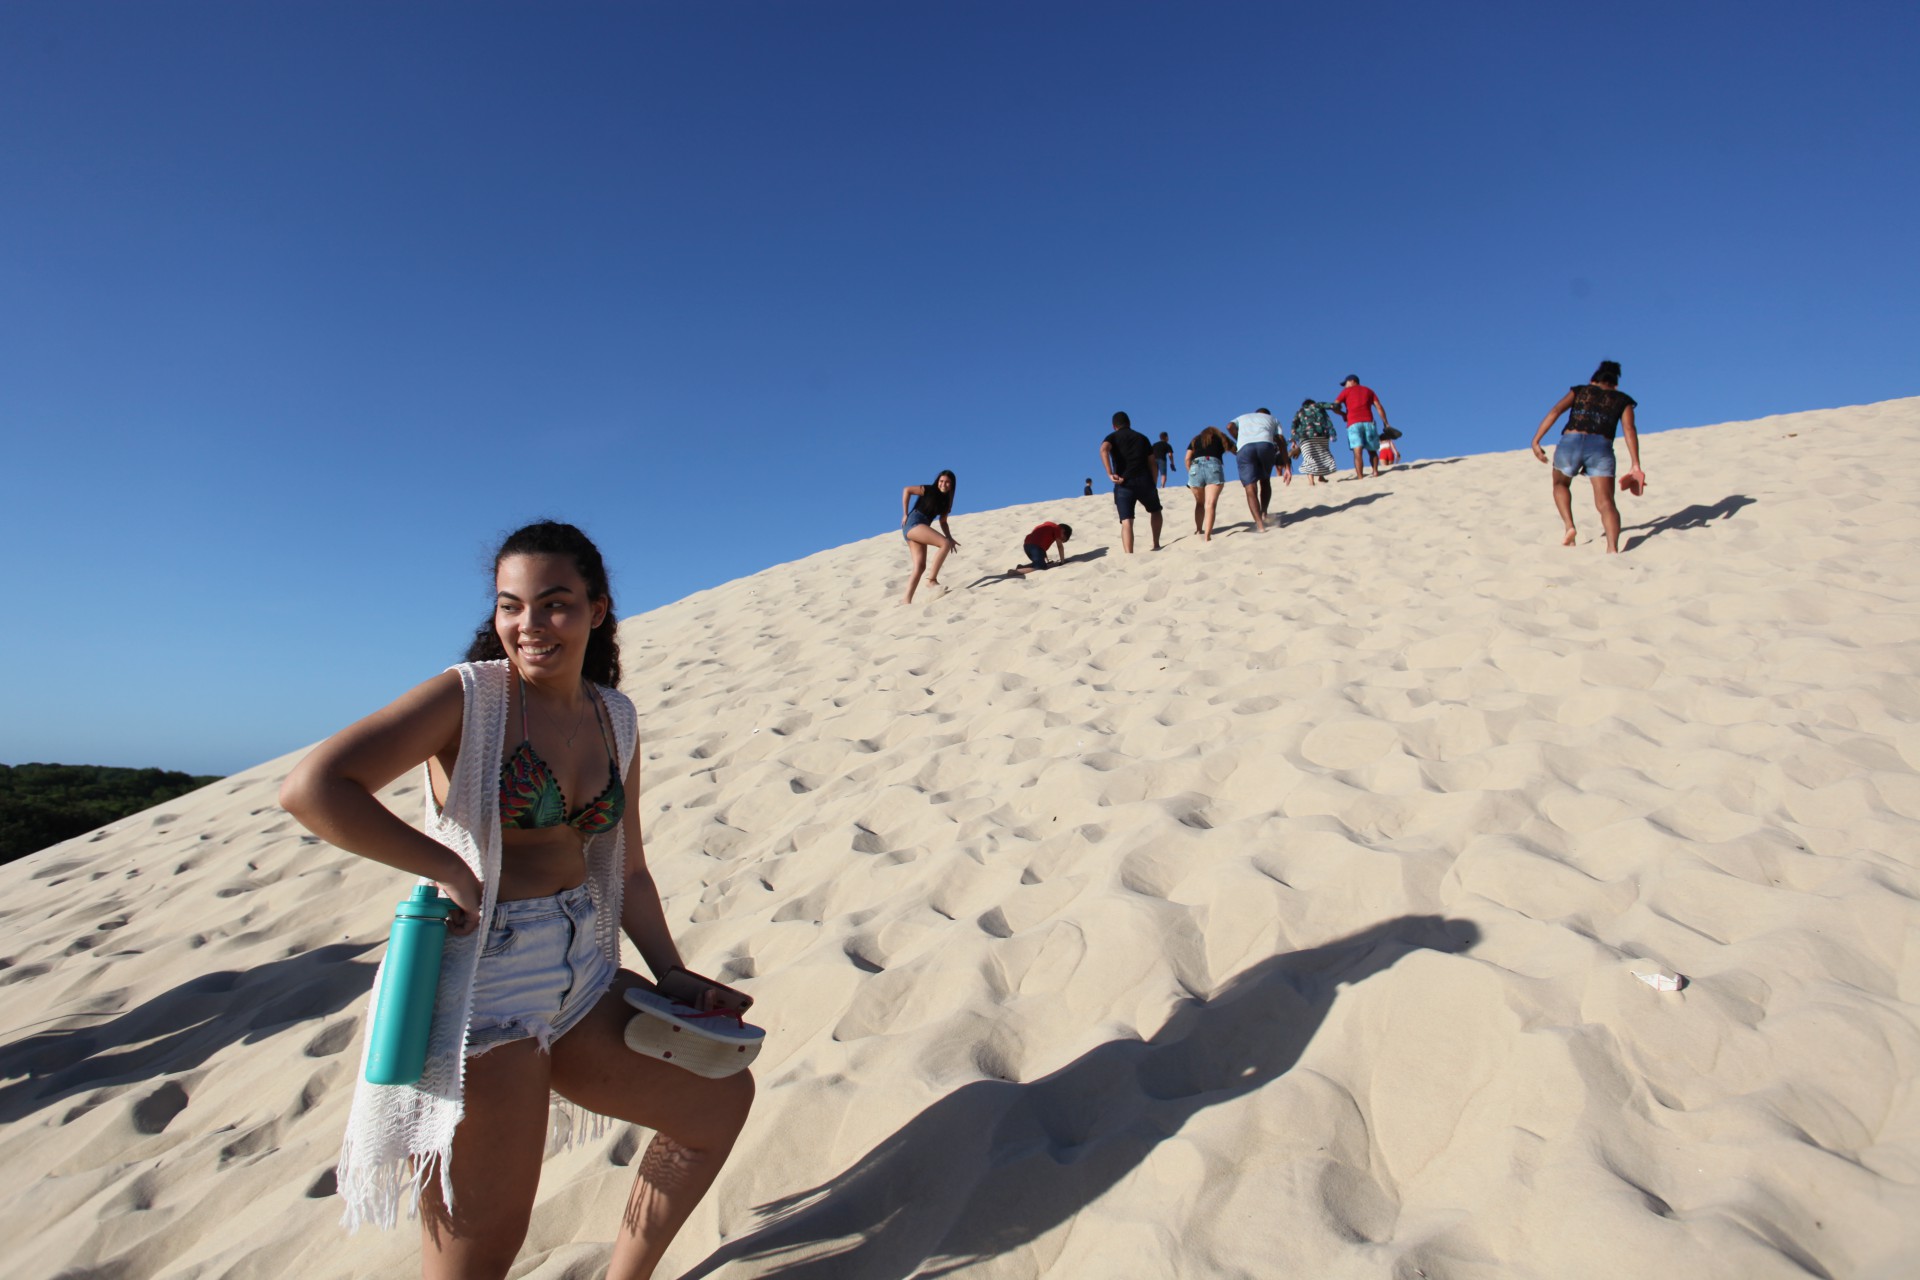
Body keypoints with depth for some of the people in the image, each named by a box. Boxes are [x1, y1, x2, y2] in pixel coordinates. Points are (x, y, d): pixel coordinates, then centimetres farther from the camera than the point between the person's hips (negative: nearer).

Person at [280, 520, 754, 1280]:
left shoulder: (614, 719, 6)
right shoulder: (469, 696, -11)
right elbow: (311, 788, -23)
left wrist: (673, 977, 6)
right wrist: (451, 868, -19)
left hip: (581, 982, 7)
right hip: (481, 988, -6)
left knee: (722, 1097, 17)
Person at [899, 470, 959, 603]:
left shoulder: (946, 500, 19)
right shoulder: (928, 490, -2)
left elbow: (943, 522, 21)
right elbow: (907, 490, -6)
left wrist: (950, 538, 6)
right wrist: (905, 514, -7)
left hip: (921, 528, 8)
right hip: (914, 523, -8)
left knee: (920, 567, -4)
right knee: (945, 544, -23)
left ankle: (906, 600, -10)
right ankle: (932, 579, -23)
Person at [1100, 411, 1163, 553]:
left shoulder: (1112, 438, 12)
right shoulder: (1142, 437, 20)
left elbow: (1103, 449, -13)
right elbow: (1152, 463, 13)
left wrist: (1110, 474, -17)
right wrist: (1153, 485, 17)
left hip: (1124, 484, -2)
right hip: (1144, 481, 2)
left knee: (1126, 522, -7)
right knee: (1156, 511, 27)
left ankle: (1129, 555, -21)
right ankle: (1156, 545, 27)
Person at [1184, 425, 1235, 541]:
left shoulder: (1195, 440, 29)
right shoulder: (1222, 438, 28)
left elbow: (1187, 459, 16)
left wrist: (1190, 472, 22)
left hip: (1196, 467, 2)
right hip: (1213, 466, -2)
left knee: (1199, 503, 21)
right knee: (1210, 503, -12)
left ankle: (1198, 529, 22)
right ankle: (1207, 535, -24)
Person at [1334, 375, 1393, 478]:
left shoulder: (1346, 391, 15)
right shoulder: (1368, 390, 22)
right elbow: (1379, 407, 11)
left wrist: (1343, 414, 21)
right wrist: (1386, 424, 10)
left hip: (1354, 424, -2)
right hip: (1369, 422, 2)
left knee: (1357, 452, -13)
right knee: (1372, 450, 13)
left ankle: (1359, 477, -24)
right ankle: (1375, 471, -4)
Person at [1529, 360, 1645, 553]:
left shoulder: (1579, 391, 25)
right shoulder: (1622, 400, 23)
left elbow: (1555, 412, 7)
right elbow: (1629, 429, 5)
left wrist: (1536, 441, 0)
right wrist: (1636, 465, -1)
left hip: (1570, 442, 1)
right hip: (1601, 448, -1)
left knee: (1560, 484, 29)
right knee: (1605, 502, -3)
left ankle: (1569, 526, 9)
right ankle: (1612, 548, -25)